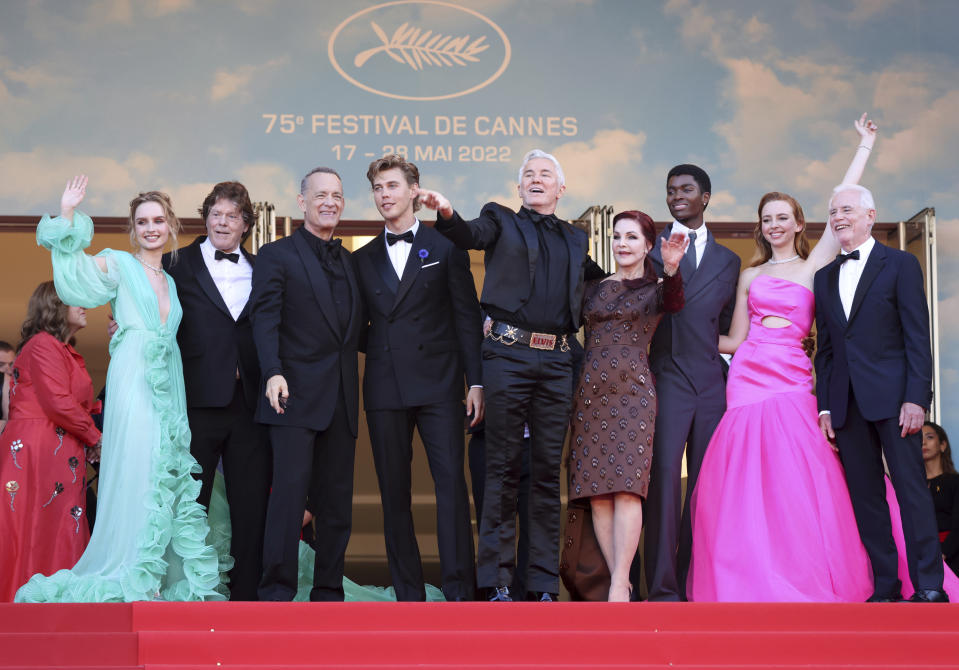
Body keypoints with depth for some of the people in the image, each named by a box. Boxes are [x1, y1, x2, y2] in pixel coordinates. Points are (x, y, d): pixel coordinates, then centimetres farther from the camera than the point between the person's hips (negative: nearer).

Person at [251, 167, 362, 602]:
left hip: (341, 399, 5)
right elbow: (265, 320, -8)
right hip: (296, 394, -5)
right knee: (289, 493, -10)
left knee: (337, 501, 6)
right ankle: (276, 592, -6)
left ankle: (328, 592, 13)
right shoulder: (276, 256, 3)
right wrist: (273, 372, -22)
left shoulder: (350, 261, 20)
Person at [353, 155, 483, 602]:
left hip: (437, 384, -3)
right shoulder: (363, 259, 15)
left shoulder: (445, 247, 7)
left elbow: (468, 318, 3)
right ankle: (409, 595, 9)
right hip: (385, 388, 3)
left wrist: (475, 381, -3)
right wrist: (374, 344, -2)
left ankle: (460, 590, -7)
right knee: (394, 493, 3)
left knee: (451, 482, -10)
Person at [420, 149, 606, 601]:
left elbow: (600, 279, 34)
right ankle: (496, 581, 2)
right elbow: (469, 236, -10)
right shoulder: (501, 220, 10)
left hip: (557, 361, 4)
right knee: (503, 468, -2)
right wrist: (447, 214, -32)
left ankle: (544, 584, 9)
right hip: (508, 355, -3)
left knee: (547, 470, 5)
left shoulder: (575, 239, 21)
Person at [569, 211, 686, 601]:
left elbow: (675, 303, -17)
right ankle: (618, 581, 5)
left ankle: (620, 584, -13)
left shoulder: (656, 290, 6)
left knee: (626, 488, -13)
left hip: (633, 391, -4)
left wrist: (672, 270, -39)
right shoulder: (593, 288, 16)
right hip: (590, 392, 4)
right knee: (597, 492, 0)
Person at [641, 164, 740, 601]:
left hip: (713, 383, 4)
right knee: (664, 478, -11)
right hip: (667, 380, -4)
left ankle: (695, 583, 9)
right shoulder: (651, 249, 8)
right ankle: (662, 588, -9)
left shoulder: (728, 261, 19)